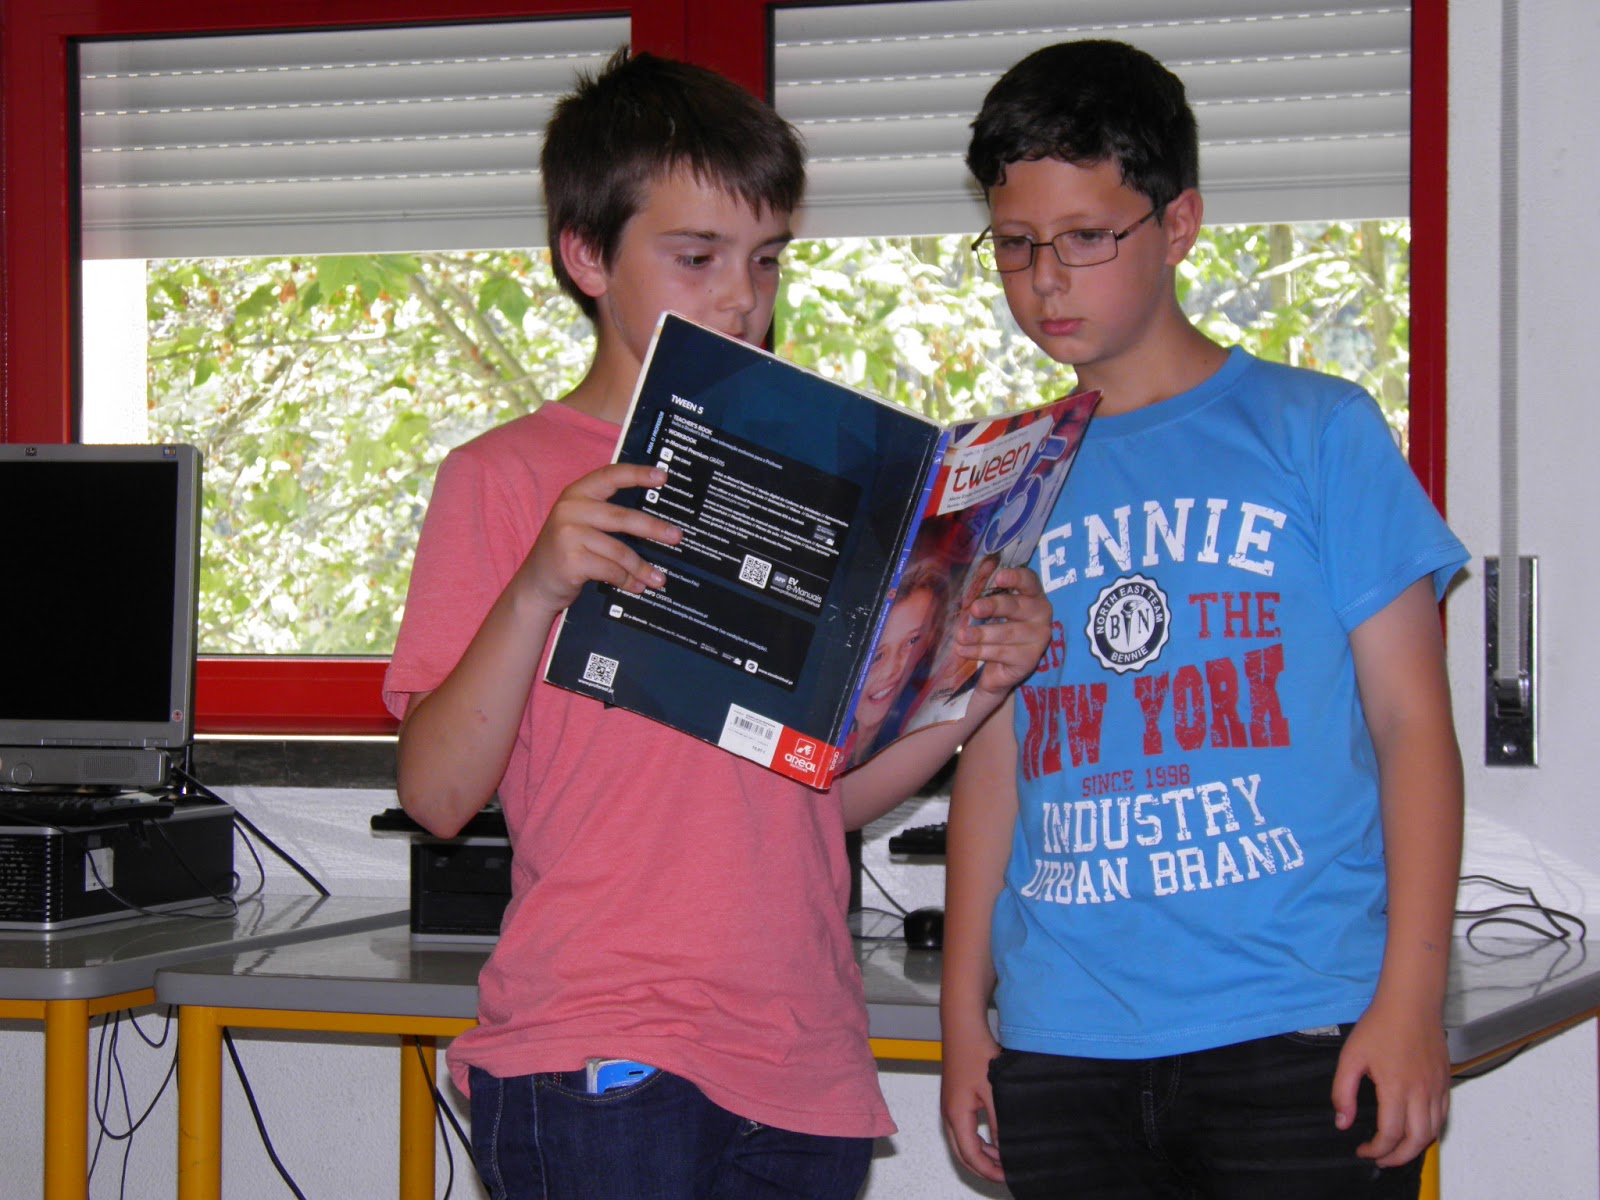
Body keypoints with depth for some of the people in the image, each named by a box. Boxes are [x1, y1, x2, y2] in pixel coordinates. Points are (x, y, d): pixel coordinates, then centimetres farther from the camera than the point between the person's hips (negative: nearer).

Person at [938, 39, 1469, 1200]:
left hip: (1297, 1034, -3)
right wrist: (964, 1009, 10)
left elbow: (1412, 722, 0)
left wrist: (1413, 999, -8)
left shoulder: (1316, 431, 3)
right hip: (1060, 1049, 3)